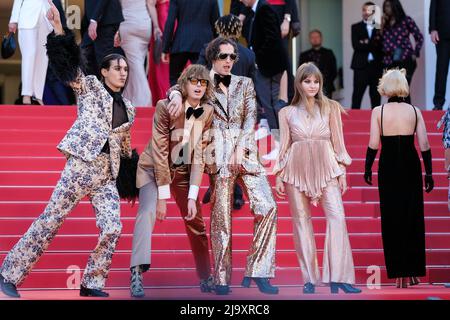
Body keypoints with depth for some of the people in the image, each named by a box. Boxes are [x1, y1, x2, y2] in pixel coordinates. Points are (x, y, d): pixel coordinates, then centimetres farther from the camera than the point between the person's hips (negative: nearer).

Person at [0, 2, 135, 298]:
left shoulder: (128, 108, 20)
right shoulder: (90, 87, 6)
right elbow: (69, 65, -7)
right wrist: (59, 30, -20)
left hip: (108, 173, 5)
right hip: (83, 164, -5)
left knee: (113, 229, -9)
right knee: (51, 219, -8)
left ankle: (92, 284, 2)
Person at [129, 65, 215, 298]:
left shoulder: (207, 112, -10)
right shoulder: (166, 107, -22)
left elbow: (198, 155, -11)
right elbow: (160, 151, -23)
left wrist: (192, 196, -18)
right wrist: (162, 196, -26)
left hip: (183, 170, 4)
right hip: (154, 167, -4)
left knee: (196, 222, 8)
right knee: (148, 212, -27)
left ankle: (206, 278, 23)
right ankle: (136, 274, -33)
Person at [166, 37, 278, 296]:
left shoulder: (245, 84, 16)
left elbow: (251, 118, 6)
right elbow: (177, 88, 10)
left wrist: (241, 147, -8)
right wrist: (177, 96, -16)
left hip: (246, 153, 2)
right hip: (218, 155, -2)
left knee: (267, 207, -13)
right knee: (221, 217, -5)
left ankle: (257, 271, -8)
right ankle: (222, 279, 0)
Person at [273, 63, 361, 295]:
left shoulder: (330, 108, 11)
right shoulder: (287, 113, 12)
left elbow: (337, 141, 10)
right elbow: (284, 145, 12)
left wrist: (342, 171, 3)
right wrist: (278, 176, 6)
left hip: (326, 167, -1)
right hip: (296, 169, 1)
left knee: (337, 217, -14)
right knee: (301, 221, -1)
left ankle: (338, 277, -16)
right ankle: (309, 278, 4)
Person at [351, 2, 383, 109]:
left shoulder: (379, 27, 9)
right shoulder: (356, 27, 9)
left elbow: (382, 46, -2)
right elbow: (356, 45, -5)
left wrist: (367, 43, -10)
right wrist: (373, 45, -8)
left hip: (376, 65, 1)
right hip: (361, 65, -1)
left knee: (376, 95, 3)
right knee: (357, 95, -3)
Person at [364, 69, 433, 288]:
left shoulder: (378, 112, -5)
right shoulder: (414, 111, 0)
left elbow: (373, 144, -8)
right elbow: (424, 145, -2)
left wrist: (367, 168, 4)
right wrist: (428, 172, 6)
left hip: (388, 167, -1)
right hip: (411, 166, 1)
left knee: (392, 220, 7)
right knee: (413, 218, 12)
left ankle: (399, 274, 6)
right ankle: (413, 272, 15)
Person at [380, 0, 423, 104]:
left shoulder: (406, 20, 4)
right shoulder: (385, 23, 15)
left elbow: (419, 37, 6)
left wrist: (415, 54, -1)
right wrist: (381, 25, 2)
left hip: (405, 60, -4)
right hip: (390, 62, 4)